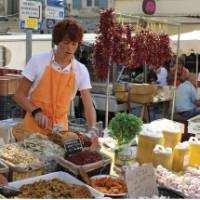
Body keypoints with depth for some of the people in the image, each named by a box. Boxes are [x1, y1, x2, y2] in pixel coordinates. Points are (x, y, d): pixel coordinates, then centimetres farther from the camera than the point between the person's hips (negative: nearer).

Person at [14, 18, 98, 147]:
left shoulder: (81, 70, -3)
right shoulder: (38, 61, -9)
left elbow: (88, 106, -5)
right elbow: (20, 95, -4)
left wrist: (93, 130, -22)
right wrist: (36, 112, -20)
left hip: (60, 129, 2)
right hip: (34, 127, -2)